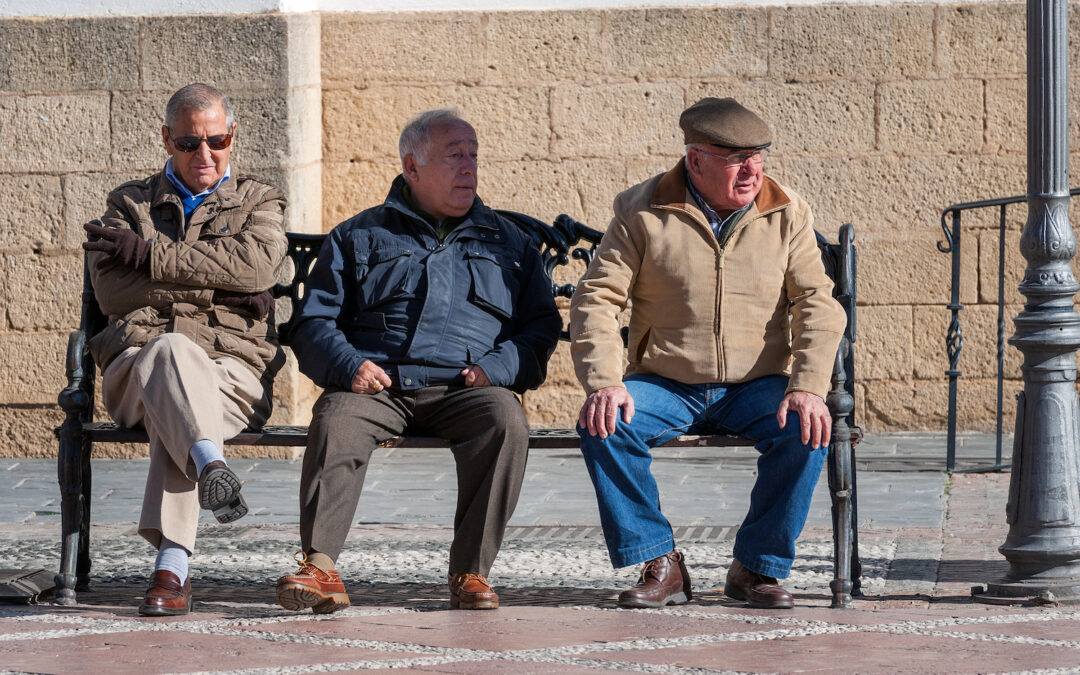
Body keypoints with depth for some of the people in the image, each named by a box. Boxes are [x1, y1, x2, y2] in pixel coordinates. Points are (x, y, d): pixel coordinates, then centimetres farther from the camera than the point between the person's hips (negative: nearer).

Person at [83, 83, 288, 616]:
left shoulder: (259, 202, 22)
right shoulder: (128, 203, 24)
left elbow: (257, 263, -3)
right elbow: (111, 289, 5)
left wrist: (148, 253, -3)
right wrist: (213, 289, -3)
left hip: (232, 368, 0)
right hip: (135, 366, 1)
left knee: (170, 407, -36)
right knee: (172, 350, -38)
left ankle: (172, 566, -48)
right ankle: (211, 466, -61)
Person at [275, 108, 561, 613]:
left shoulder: (508, 243, 24)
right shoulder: (358, 238, 21)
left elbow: (542, 326, 17)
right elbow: (315, 322, 14)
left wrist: (498, 367, -4)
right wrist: (349, 366, -8)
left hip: (465, 388, 1)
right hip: (379, 383, 0)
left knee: (505, 420, -33)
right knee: (335, 421, -34)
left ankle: (471, 571, -28)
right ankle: (319, 566, -41)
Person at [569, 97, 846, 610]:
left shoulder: (786, 213, 2)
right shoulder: (644, 213, -2)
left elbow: (818, 304, -2)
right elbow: (596, 299, -4)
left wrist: (806, 387, -19)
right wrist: (604, 383, -20)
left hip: (757, 385, 1)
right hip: (666, 385, 0)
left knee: (808, 432, -29)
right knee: (602, 426, -28)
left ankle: (758, 568, -11)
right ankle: (660, 566, -15)